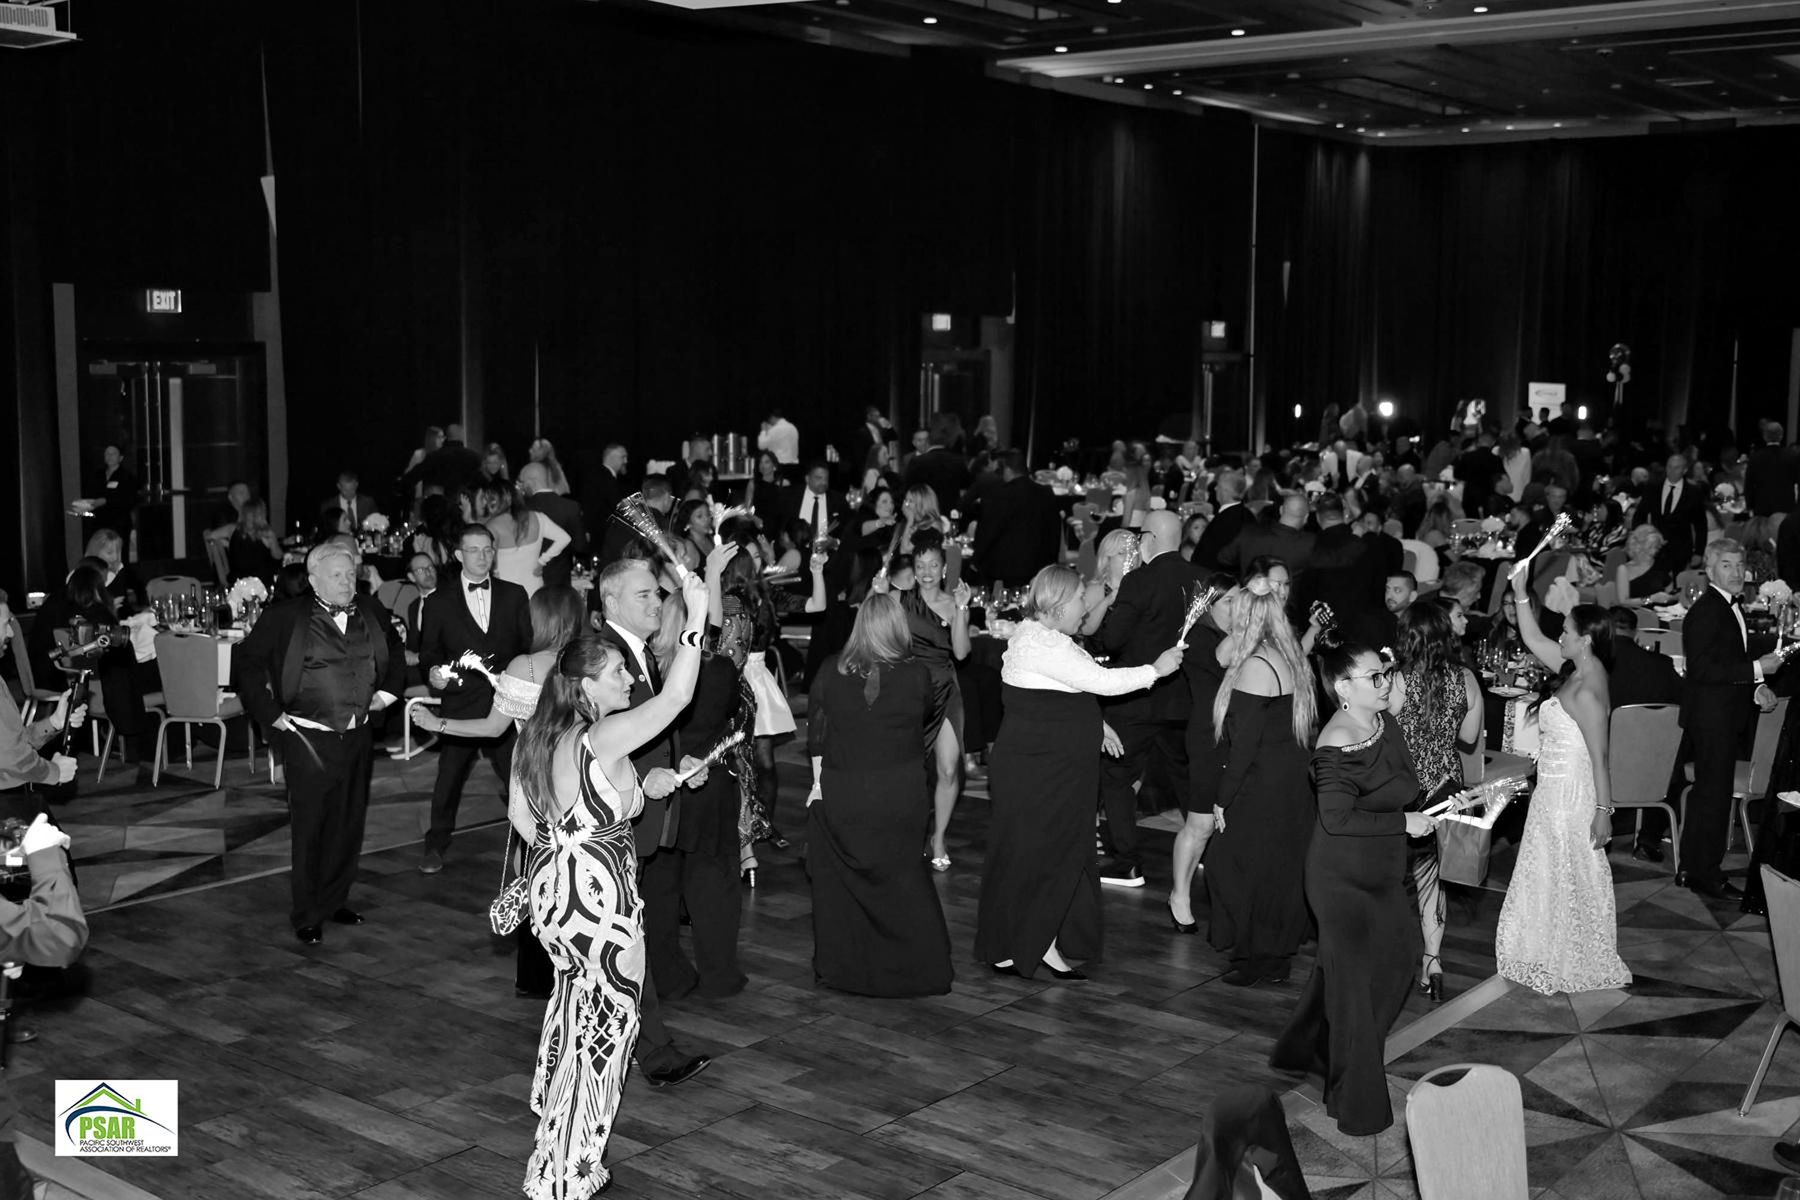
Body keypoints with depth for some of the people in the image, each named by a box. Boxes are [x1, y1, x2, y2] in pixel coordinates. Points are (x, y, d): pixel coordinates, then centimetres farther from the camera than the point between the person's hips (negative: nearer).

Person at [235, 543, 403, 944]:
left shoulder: (371, 612, 5)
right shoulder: (286, 618, -9)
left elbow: (396, 652, 24)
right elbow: (246, 663, -5)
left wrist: (388, 690, 13)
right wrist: (271, 715, -7)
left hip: (357, 736, 5)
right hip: (308, 740, -5)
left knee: (350, 824, 12)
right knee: (311, 828, 1)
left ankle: (335, 900, 28)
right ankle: (307, 915, 13)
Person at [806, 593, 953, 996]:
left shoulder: (830, 672, -5)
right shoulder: (916, 675, -9)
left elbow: (816, 732, 1)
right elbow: (931, 715, 10)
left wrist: (819, 782, 9)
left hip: (839, 793, 1)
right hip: (899, 793, -1)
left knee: (838, 881, 13)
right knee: (901, 880, 11)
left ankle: (841, 967, 21)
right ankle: (916, 968, 17)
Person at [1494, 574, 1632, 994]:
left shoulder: (1586, 693, -24)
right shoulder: (1576, 671, 2)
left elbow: (1599, 757, -23)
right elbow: (1533, 639, 12)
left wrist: (1603, 811, -22)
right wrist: (1521, 594, 5)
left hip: (1570, 794, -10)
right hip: (1554, 788, 10)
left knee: (1568, 877, 5)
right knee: (1551, 874, 20)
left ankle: (1573, 964, 20)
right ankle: (1553, 955, 34)